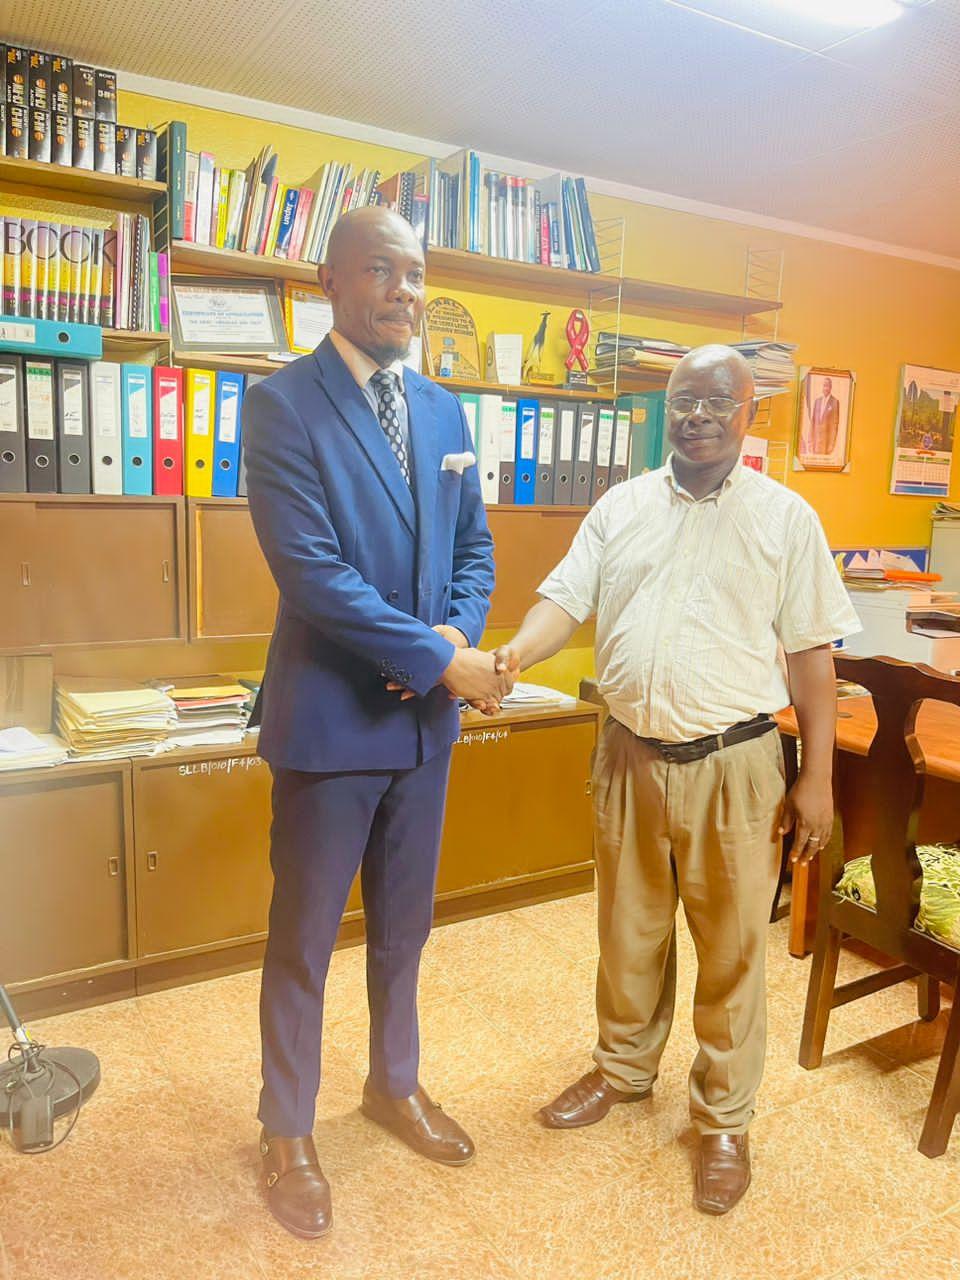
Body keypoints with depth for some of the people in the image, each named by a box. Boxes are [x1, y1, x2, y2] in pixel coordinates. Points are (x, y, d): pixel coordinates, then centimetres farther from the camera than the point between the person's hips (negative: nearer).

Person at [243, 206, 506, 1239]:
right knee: (303, 939, 11)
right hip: (331, 718, -6)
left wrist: (459, 632, -9)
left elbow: (473, 550, 11)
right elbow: (310, 570, -20)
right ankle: (286, 1132, 34)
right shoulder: (283, 405, -11)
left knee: (404, 924, 21)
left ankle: (395, 1083, 45)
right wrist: (438, 661, -19)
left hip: (426, 718, 6)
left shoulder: (442, 412, 9)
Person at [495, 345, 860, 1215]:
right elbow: (567, 600, -2)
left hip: (732, 765, -2)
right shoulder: (622, 507, 5)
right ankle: (624, 1069, 42)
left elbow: (811, 654, -3)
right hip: (631, 756, 3)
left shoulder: (785, 517, -2)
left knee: (732, 948, 9)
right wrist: (515, 654, -23)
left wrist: (817, 779, -6)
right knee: (629, 931, 18)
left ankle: (724, 1119, 31)